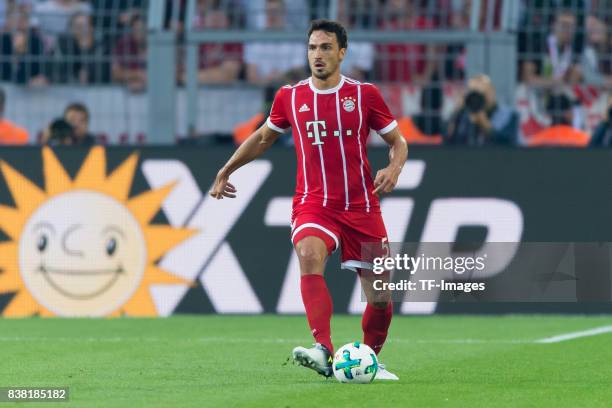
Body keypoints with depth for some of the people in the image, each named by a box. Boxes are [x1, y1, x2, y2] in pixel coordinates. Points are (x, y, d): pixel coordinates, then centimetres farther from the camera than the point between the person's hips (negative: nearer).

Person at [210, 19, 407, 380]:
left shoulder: (365, 94, 0)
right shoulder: (290, 97, 5)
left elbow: (398, 141, 8)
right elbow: (263, 138, 23)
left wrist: (394, 169, -13)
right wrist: (226, 171, 23)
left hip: (361, 207, 1)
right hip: (313, 204, 0)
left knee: (380, 297, 3)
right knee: (309, 256, -33)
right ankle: (325, 352, -44)